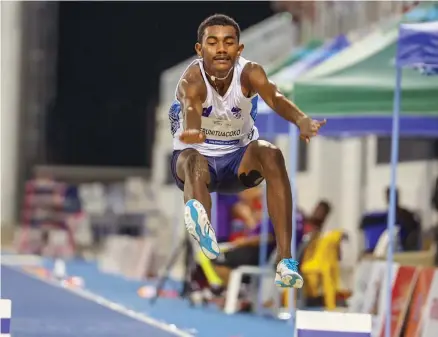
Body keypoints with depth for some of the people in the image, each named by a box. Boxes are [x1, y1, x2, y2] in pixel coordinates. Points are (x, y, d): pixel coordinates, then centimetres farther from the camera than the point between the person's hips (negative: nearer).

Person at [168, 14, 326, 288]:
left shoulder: (249, 73, -18)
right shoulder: (192, 79, -24)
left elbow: (274, 97, -39)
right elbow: (191, 107, -47)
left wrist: (302, 120, -62)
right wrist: (192, 131, -72)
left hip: (240, 159, 2)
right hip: (199, 157, -2)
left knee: (270, 153, -30)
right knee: (193, 161, -37)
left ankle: (286, 259, -36)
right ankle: (202, 225, -73)